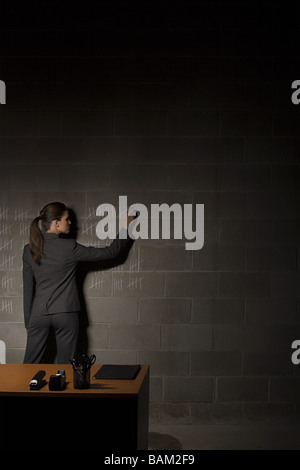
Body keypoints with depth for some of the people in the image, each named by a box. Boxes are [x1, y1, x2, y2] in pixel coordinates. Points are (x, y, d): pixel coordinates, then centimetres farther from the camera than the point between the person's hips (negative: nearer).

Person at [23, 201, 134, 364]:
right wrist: (125, 228, 7)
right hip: (66, 313, -3)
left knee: (30, 363, 11)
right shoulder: (69, 247, -11)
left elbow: (27, 289, 5)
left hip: (39, 313, 3)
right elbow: (110, 252, -5)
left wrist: (28, 321, 13)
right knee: (65, 364, 8)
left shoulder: (29, 250, 0)